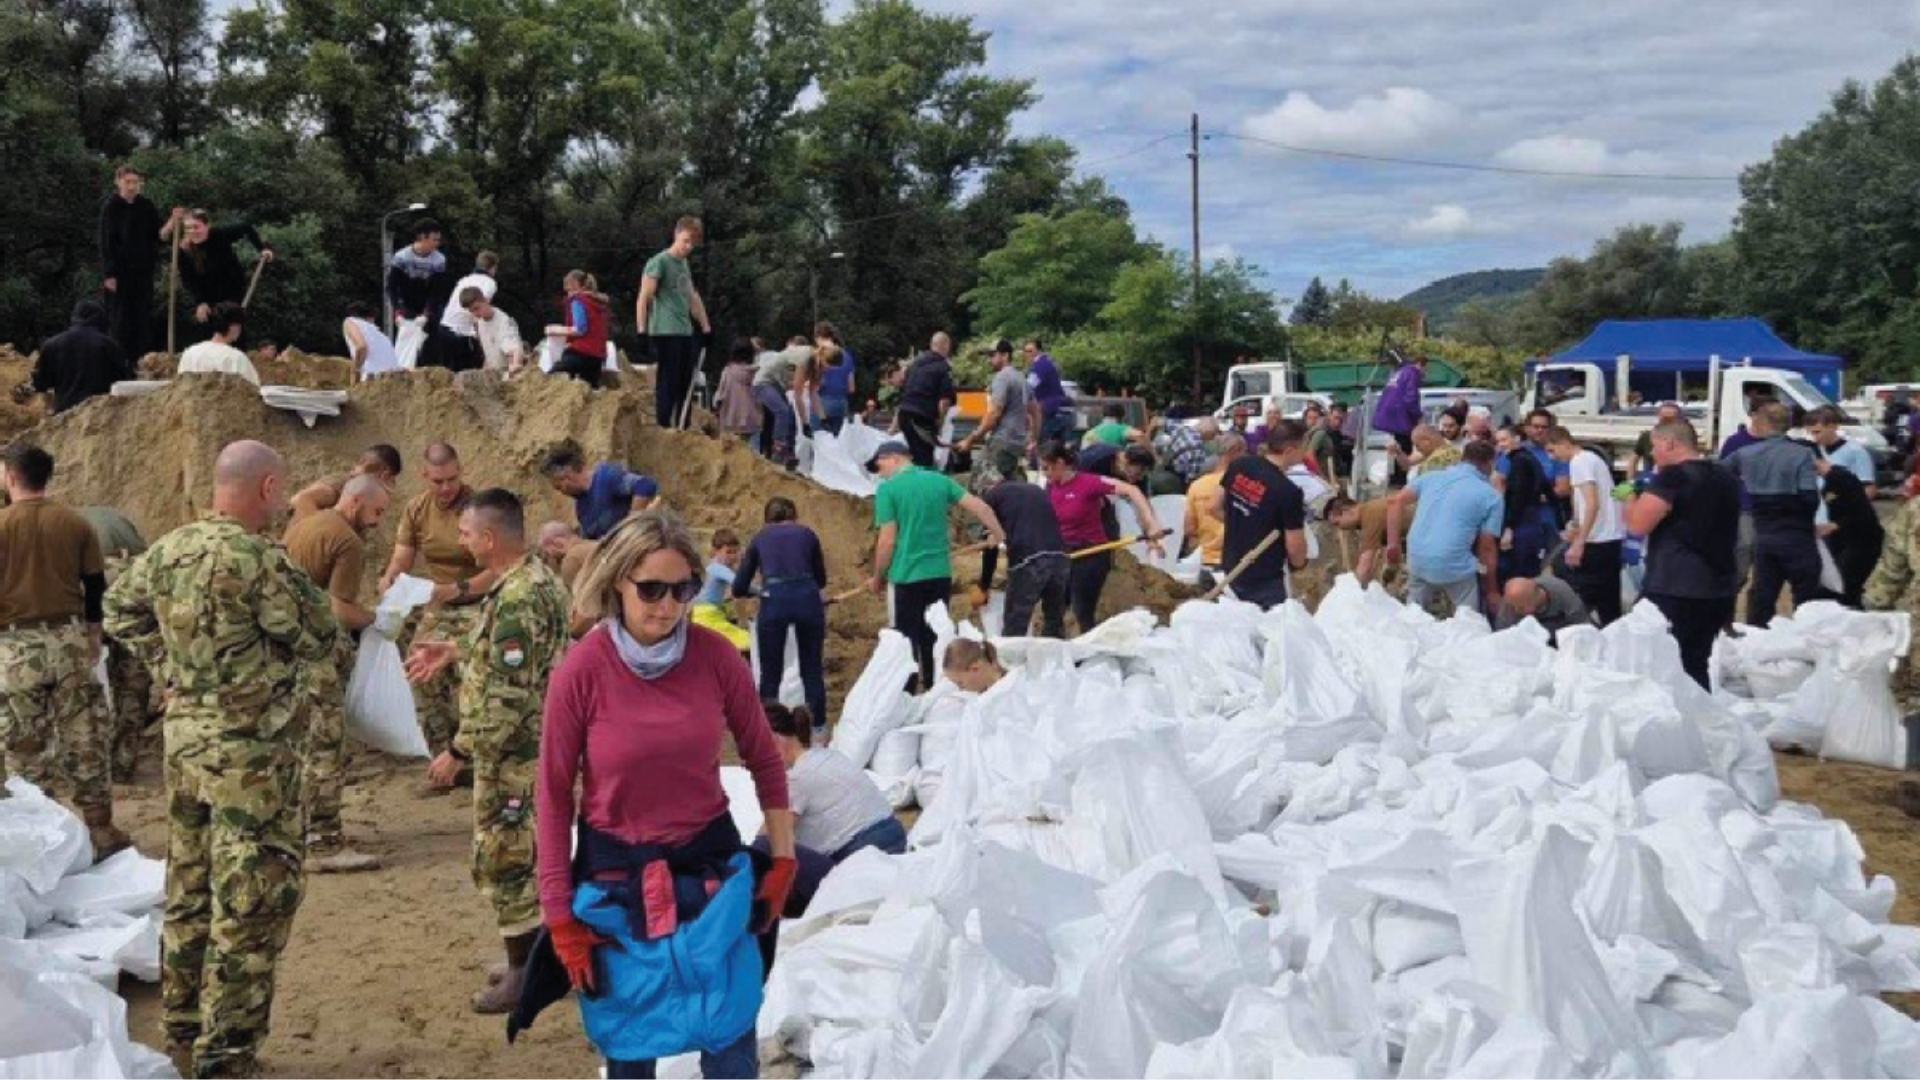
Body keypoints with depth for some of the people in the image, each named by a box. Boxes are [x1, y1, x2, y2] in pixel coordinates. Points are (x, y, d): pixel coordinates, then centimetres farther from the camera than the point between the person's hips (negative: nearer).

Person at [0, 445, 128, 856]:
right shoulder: (76, 524, 2)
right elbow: (96, 587, 7)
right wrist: (92, 636, 18)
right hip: (69, 639, 3)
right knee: (84, 738, 8)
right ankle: (100, 830, 11)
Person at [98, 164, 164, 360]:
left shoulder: (147, 206, 5)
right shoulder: (110, 207, -3)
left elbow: (156, 235, 15)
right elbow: (105, 243, -5)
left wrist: (165, 233, -7)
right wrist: (108, 274, -10)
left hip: (143, 270, 3)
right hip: (119, 271, -3)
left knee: (143, 317, 2)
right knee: (120, 319, -1)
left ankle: (141, 361, 8)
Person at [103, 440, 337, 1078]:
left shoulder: (168, 549, 5)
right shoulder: (259, 558, -19)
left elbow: (119, 611, 20)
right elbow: (318, 642, -11)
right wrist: (296, 584, 4)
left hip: (184, 733, 8)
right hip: (250, 744, -8)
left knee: (190, 883, 20)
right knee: (252, 897, 0)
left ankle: (184, 1026, 32)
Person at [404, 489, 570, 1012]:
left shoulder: (518, 599, -25)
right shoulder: (536, 578, 7)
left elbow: (508, 698, -27)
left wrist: (458, 751, -19)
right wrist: (454, 651, 22)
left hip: (514, 754, -10)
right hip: (532, 748, 10)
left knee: (506, 860, 1)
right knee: (528, 858, 19)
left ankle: (527, 973, 11)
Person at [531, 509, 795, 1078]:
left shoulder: (716, 656, -10)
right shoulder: (581, 670, -15)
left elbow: (764, 759, 4)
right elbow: (553, 796, -7)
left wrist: (783, 860, 4)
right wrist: (560, 915, -7)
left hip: (710, 862, 2)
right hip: (616, 872, -1)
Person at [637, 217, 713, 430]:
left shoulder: (685, 265, 19)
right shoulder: (659, 262, -5)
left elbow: (693, 299, 27)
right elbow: (644, 298, -10)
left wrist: (707, 329, 24)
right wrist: (642, 332, -17)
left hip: (686, 333, 8)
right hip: (665, 333, -8)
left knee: (685, 387, 7)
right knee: (667, 388, -7)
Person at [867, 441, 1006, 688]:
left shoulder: (887, 489, -8)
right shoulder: (939, 480, 6)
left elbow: (888, 540, -11)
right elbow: (980, 506, 5)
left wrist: (878, 578, 0)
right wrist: (999, 535, 20)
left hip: (908, 576, -5)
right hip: (941, 573, 5)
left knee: (907, 641, 4)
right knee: (935, 639, 15)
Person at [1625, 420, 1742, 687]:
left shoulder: (1672, 476, -13)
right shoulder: (1725, 478, 15)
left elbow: (1638, 523, -16)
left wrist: (1630, 499, 1)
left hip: (1673, 590, -8)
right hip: (1719, 589, 8)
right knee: (1696, 666, 12)